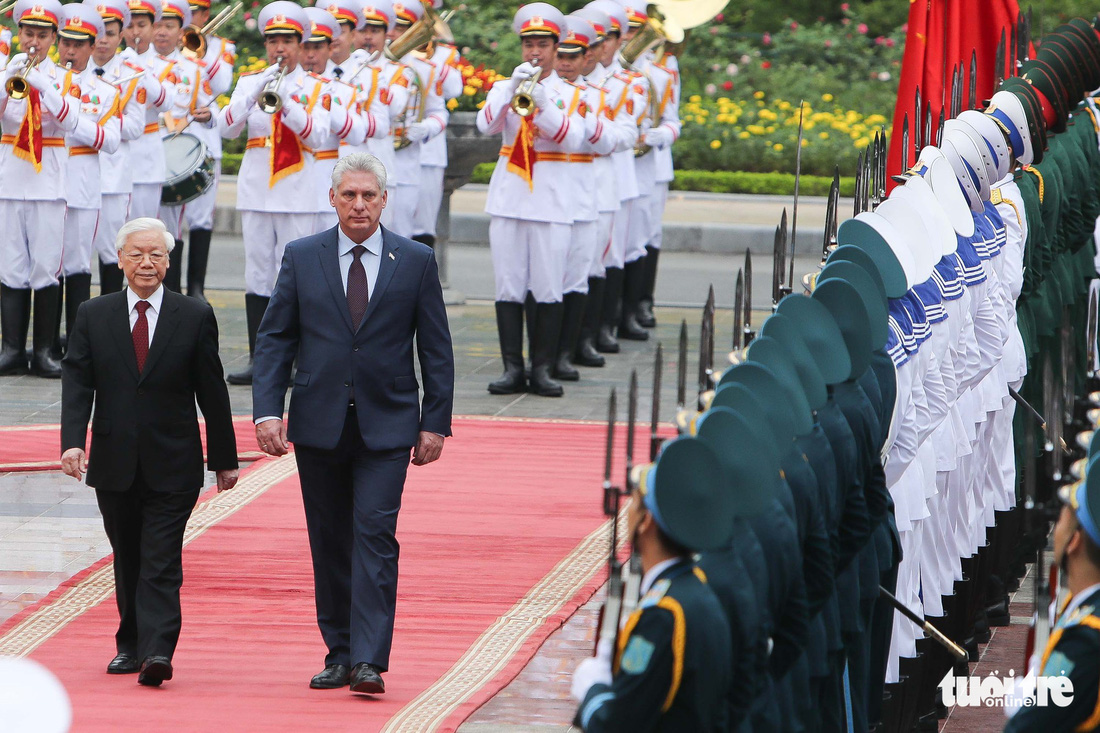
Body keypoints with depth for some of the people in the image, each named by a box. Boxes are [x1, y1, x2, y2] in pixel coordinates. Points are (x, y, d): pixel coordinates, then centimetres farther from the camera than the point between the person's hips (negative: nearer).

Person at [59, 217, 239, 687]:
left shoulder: (195, 317, 2)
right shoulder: (93, 317, 6)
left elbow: (212, 392, 4)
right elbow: (77, 383, -2)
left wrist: (223, 457, 6)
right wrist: (73, 441, -17)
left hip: (172, 466, -2)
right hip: (115, 465, 2)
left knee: (161, 563, -10)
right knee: (128, 560, 12)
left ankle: (156, 652, -17)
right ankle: (130, 645, 25)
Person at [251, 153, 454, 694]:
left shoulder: (416, 261, 3)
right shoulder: (301, 258, 5)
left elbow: (436, 348, 5)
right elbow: (274, 338, 4)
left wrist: (435, 422, -1)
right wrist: (268, 410, -7)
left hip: (386, 425, -2)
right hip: (319, 424, 2)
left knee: (375, 536, -12)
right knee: (330, 543, 7)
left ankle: (369, 662, -16)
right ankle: (339, 654, 17)